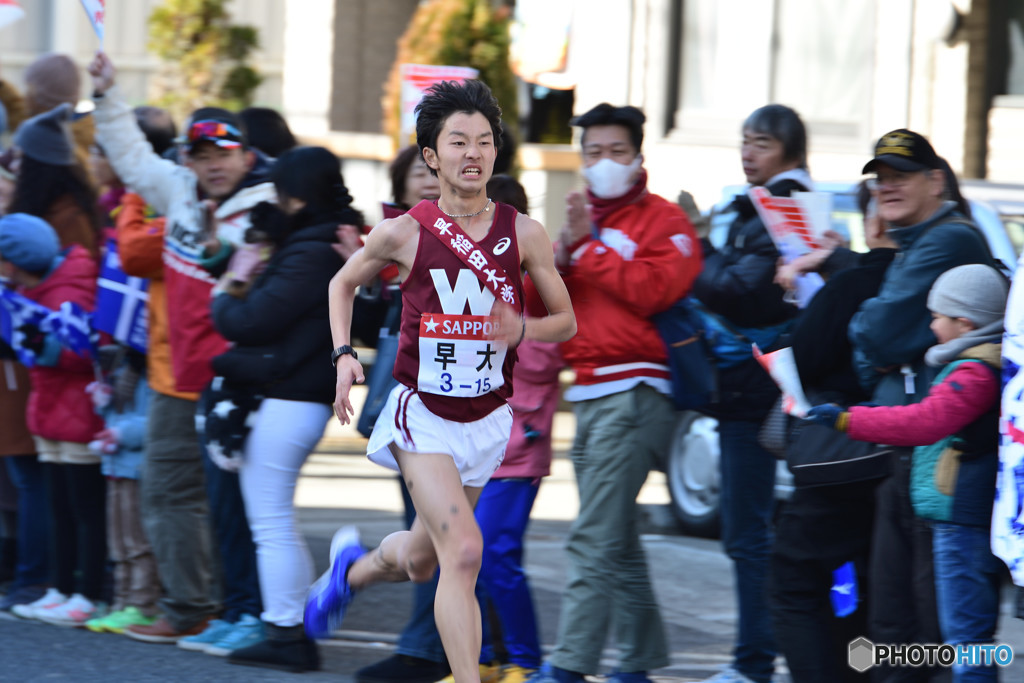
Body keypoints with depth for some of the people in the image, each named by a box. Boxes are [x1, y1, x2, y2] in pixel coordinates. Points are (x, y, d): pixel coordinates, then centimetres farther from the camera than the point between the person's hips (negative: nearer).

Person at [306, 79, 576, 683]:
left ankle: (353, 569, 52)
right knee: (463, 551, -21)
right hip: (422, 413, -4)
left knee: (422, 559, 19)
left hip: (487, 420, 4)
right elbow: (344, 282, 10)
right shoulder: (405, 233, -10)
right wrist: (344, 354, -4)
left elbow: (566, 320, 5)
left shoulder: (524, 234, -5)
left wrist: (520, 330, -16)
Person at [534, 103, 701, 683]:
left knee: (596, 537, -15)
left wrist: (589, 247, -11)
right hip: (588, 395, 8)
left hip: (634, 393, -8)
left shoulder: (664, 221, -1)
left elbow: (650, 290, -18)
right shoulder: (583, 218, 21)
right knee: (618, 540, 13)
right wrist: (561, 256, -5)